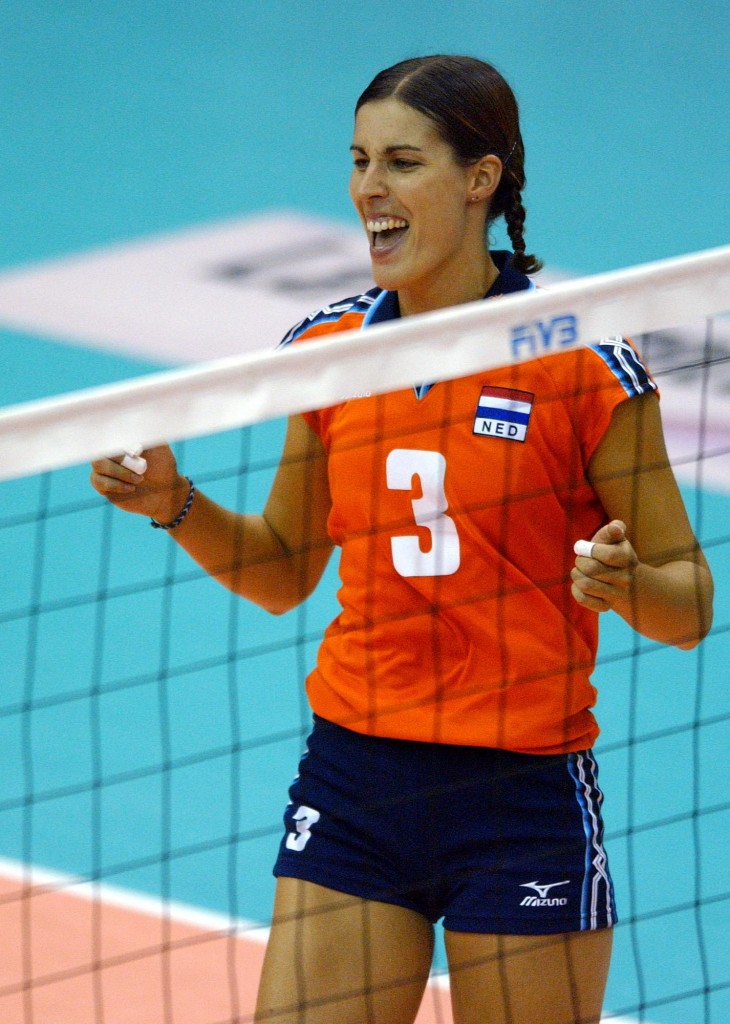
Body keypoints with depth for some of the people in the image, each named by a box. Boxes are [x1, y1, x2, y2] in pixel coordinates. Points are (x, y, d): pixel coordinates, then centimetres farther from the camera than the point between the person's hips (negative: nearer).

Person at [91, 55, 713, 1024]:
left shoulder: (582, 364, -9)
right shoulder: (327, 347, 5)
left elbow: (690, 601, -4)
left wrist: (624, 583, -25)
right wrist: (178, 505, -1)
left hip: (524, 799, -3)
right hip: (354, 777, 4)